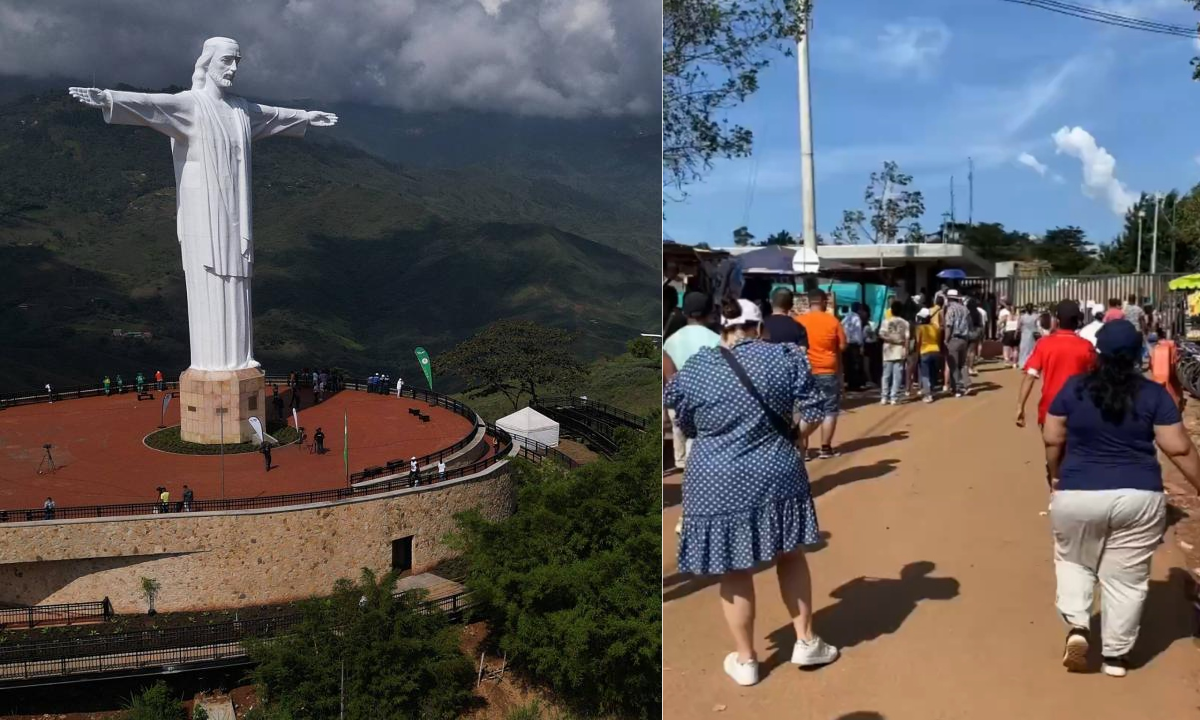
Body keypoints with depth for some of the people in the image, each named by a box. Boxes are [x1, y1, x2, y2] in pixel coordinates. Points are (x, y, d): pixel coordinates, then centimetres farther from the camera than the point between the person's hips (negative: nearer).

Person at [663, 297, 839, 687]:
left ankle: (745, 661, 24)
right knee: (790, 557, 21)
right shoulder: (786, 357, -3)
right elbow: (815, 411, -1)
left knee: (734, 572, 11)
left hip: (719, 484, -1)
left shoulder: (695, 369, -4)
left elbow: (686, 427, 7)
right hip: (776, 475, 1)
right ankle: (806, 643, 32)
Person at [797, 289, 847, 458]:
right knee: (829, 410, 8)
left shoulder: (799, 321, -2)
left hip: (806, 372, 2)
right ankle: (825, 448, 7)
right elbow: (842, 346, -2)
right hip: (828, 372, -2)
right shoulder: (833, 321, -6)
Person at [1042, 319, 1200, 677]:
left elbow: (1052, 439, 3)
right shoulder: (1154, 394, -3)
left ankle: (1077, 625, 2)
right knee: (1126, 578, 12)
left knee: (1073, 561, 21)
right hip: (1139, 497, 0)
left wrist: (1056, 475, 19)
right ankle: (1115, 656, 18)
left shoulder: (1073, 388, -2)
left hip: (1077, 495, 0)